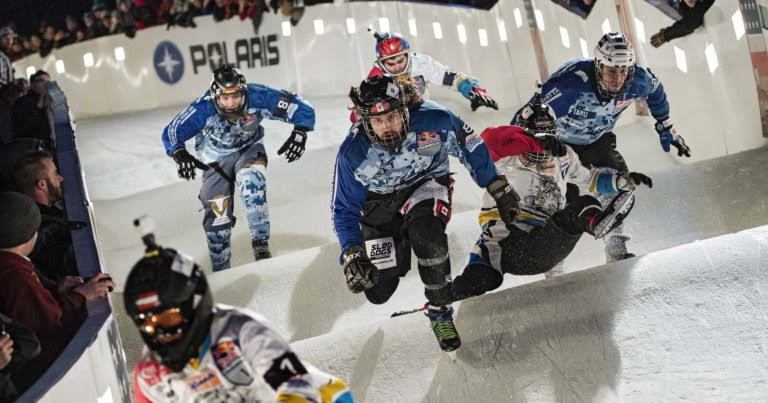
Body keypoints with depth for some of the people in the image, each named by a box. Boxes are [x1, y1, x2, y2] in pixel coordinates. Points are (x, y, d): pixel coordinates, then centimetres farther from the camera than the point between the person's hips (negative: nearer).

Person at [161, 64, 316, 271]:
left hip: (249, 149, 0)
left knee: (250, 177, -35)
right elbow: (172, 132, -28)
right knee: (217, 215, -4)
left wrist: (299, 133, -40)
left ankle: (261, 244, -34)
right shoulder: (204, 109, -31)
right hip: (217, 159, 1)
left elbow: (302, 109, -23)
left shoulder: (258, 98, -30)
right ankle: (220, 270, 20)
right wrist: (179, 153, -47)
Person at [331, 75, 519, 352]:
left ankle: (440, 311, -16)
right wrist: (352, 255, -27)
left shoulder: (434, 120, -29)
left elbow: (471, 147, -8)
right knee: (378, 292, -3)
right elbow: (344, 210, -14)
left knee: (425, 233, -38)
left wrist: (499, 189, -1)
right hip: (380, 201, 2)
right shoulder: (353, 152, -27)